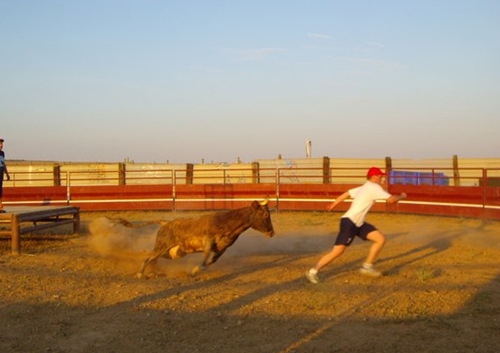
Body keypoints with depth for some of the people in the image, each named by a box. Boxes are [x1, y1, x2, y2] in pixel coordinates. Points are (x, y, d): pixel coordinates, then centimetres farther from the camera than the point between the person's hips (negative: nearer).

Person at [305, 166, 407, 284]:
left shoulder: (364, 188, 17)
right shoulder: (374, 187, -10)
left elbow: (347, 193, 23)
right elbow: (391, 199, -14)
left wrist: (334, 203, 33)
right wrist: (402, 196, 6)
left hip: (359, 224, 10)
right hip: (349, 222, -10)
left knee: (381, 239, 3)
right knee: (337, 251, -13)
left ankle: (367, 266, 9)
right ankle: (313, 272, -4)